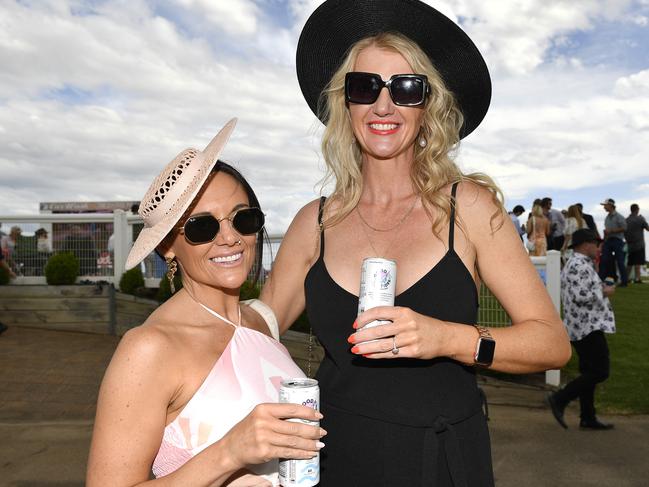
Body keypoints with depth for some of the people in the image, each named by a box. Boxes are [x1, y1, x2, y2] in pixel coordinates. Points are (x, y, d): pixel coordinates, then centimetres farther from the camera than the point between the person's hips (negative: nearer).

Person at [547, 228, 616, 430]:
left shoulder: (573, 264, 18)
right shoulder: (580, 265, -16)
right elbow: (581, 296, -26)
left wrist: (601, 288, 17)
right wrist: (604, 292, -12)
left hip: (582, 328, 11)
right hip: (589, 327, -11)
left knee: (589, 372, 13)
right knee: (600, 372, -8)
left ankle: (588, 418, 17)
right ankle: (560, 399, -8)